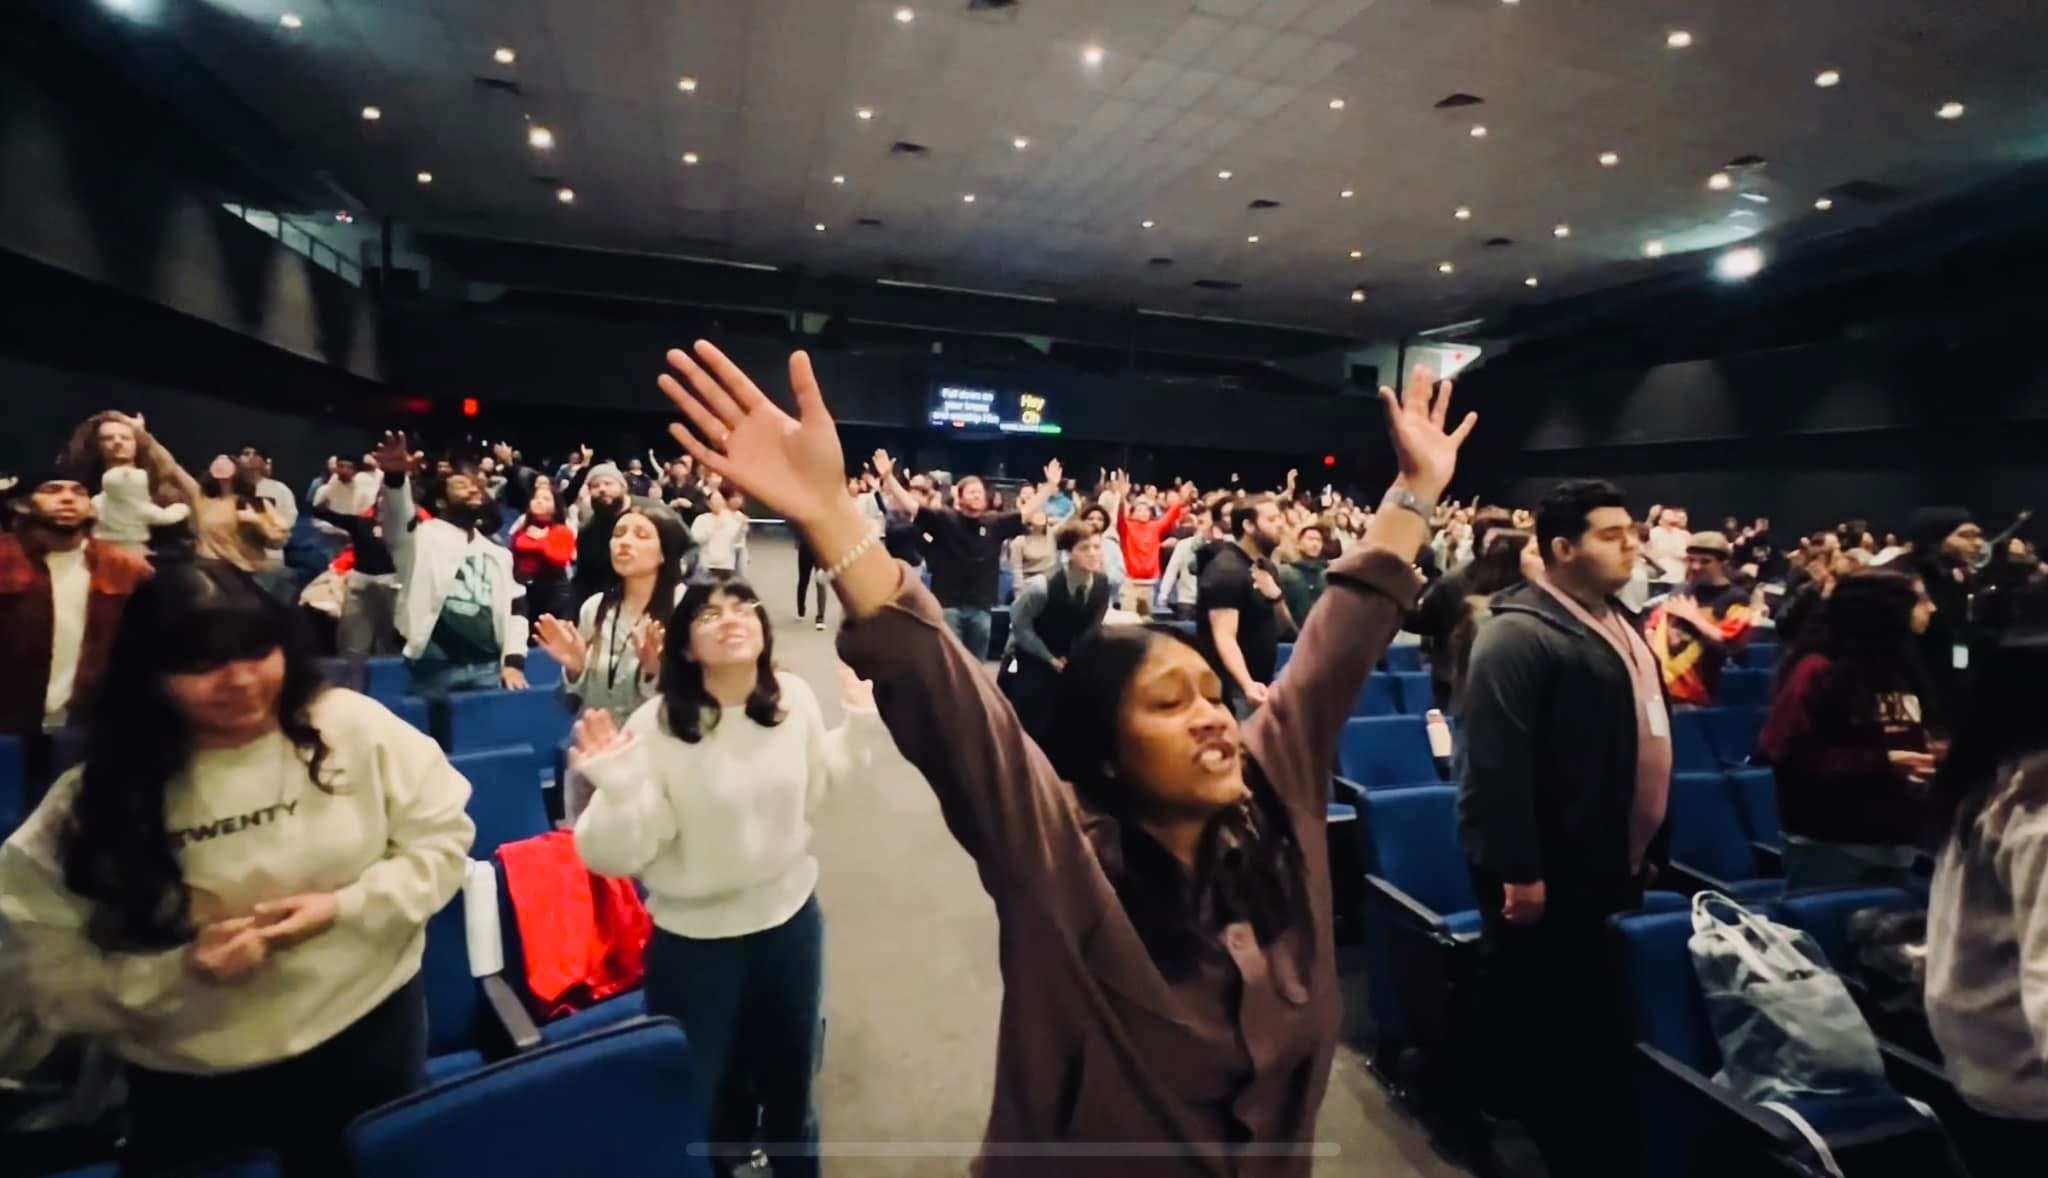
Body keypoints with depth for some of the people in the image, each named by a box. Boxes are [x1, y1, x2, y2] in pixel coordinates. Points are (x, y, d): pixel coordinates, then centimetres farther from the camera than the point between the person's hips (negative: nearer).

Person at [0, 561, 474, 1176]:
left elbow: (443, 838, -7)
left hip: (370, 1029, 1)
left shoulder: (353, 727, -12)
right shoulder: (96, 801, -10)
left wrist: (346, 908, -19)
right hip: (192, 1080, 0)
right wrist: (181, 969, -20)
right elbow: (54, 980, -4)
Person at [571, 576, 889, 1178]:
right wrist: (617, 786, -38)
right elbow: (617, 856, -21)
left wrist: (862, 724, -3)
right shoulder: (656, 727, -22)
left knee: (791, 1079, 26)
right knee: (704, 1099, 18)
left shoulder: (795, 698, -10)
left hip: (791, 917, 4)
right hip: (694, 939, -3)